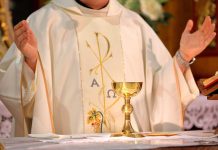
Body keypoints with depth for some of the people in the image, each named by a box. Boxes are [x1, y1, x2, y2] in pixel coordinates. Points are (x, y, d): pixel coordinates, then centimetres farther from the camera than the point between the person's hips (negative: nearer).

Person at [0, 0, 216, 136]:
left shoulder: (133, 23, 15)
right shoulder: (45, 21, 5)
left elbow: (160, 88, 15)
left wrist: (183, 57, 0)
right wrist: (30, 58, -20)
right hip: (67, 144, -3)